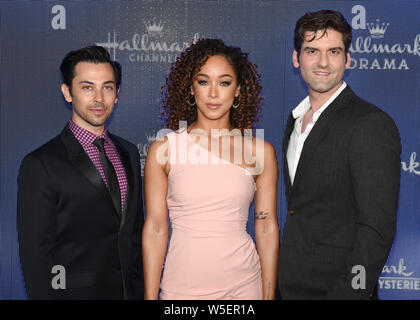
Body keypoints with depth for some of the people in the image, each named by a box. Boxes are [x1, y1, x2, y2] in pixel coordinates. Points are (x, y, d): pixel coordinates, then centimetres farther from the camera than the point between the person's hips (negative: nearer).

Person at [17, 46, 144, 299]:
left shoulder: (129, 153, 4)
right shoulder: (40, 165, -14)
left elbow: (136, 232, 8)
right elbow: (36, 255, -13)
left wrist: (141, 291, 6)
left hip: (130, 291, 5)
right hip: (75, 292, -5)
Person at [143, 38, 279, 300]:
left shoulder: (260, 151, -1)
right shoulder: (163, 150, -3)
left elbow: (267, 229, 2)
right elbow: (155, 229, -1)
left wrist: (269, 295, 2)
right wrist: (150, 295, -1)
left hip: (242, 285, 1)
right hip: (181, 286, 0)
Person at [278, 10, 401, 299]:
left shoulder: (372, 124, -16)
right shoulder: (296, 118, 9)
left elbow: (376, 228, -18)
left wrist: (349, 292, -22)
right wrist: (281, 279, 9)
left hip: (336, 286, -7)